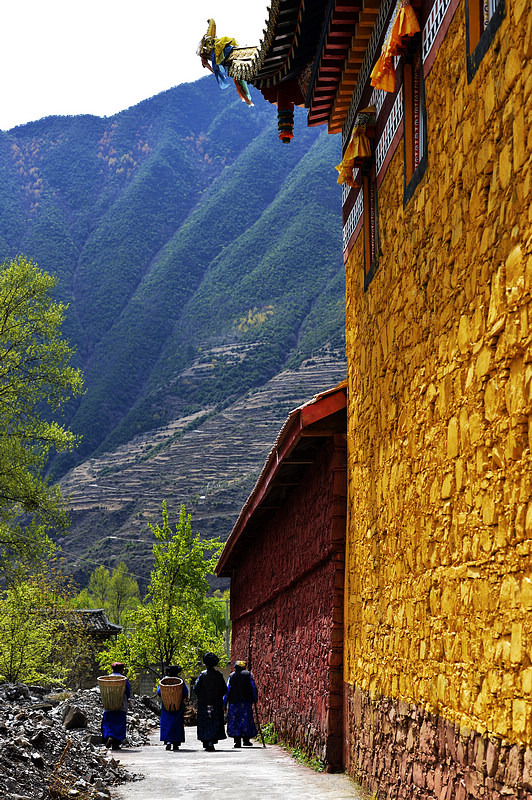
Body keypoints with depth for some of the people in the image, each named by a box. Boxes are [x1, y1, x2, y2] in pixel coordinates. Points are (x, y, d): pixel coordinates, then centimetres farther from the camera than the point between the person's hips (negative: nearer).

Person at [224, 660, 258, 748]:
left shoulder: (231, 676, 5)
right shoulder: (248, 674, 5)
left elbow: (227, 690, 3)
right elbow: (253, 688, 2)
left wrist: (224, 703, 5)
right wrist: (255, 699, 9)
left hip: (234, 701, 0)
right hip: (246, 701, 0)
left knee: (235, 721, 3)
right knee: (246, 719, 6)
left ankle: (237, 741, -2)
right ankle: (246, 739, 1)